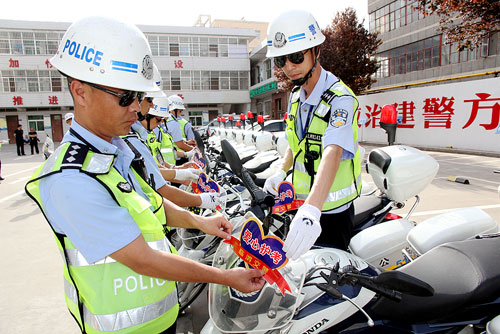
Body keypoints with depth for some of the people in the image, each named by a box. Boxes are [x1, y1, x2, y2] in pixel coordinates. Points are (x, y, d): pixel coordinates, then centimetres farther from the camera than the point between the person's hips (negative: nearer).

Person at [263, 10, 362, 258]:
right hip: (302, 203, 7)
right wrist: (281, 173, 5)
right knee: (300, 265, 19)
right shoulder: (295, 96, 4)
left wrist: (311, 210, -53)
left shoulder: (340, 99, -22)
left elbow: (333, 153, -39)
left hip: (331, 210, -7)